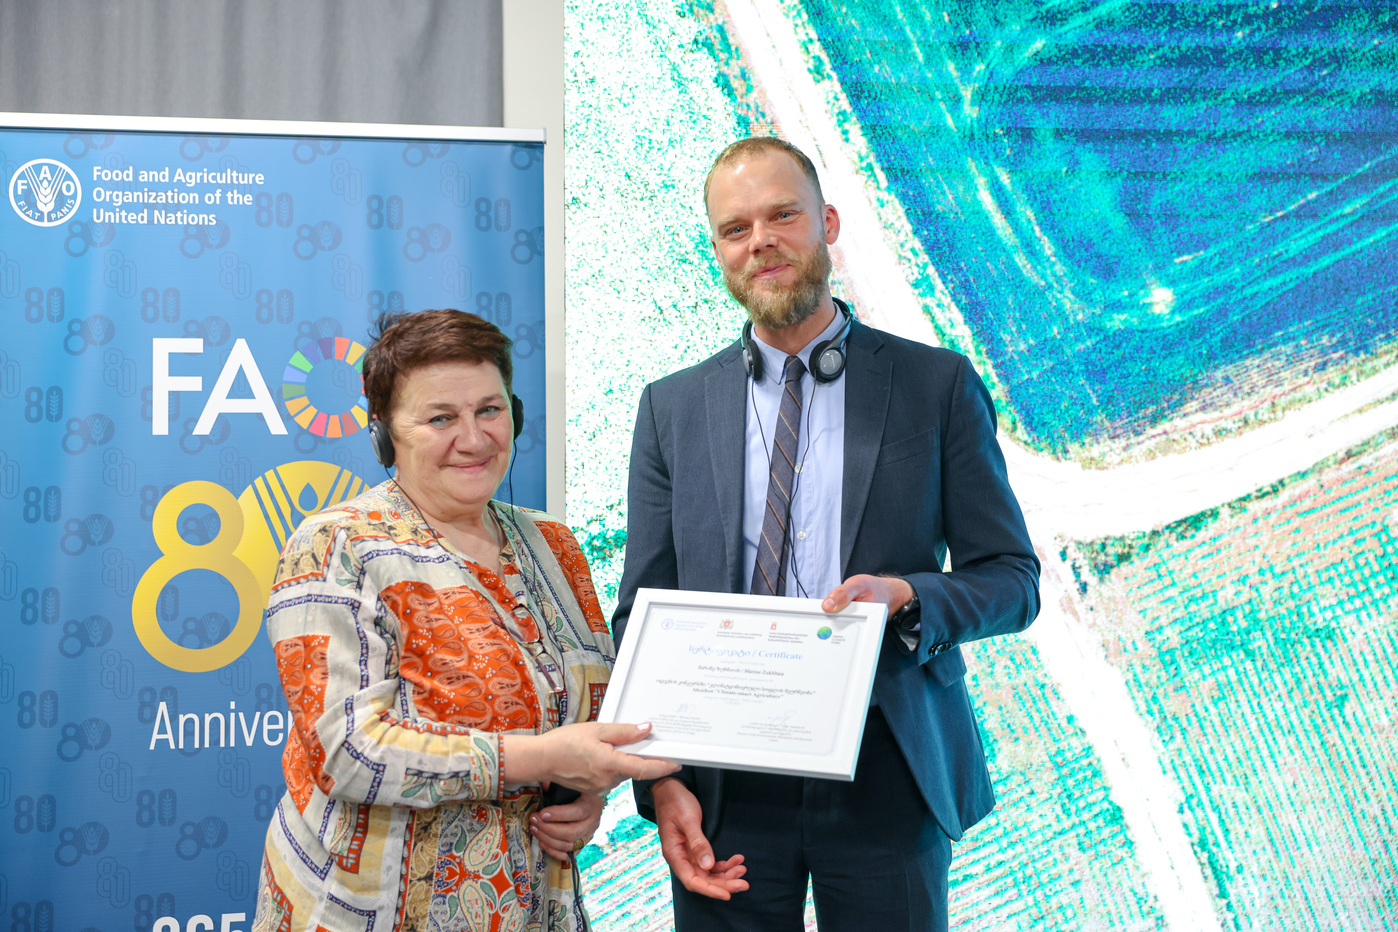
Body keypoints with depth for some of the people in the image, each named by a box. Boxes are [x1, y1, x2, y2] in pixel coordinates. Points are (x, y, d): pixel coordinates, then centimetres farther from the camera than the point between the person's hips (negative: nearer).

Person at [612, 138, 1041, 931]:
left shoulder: (937, 384, 2)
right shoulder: (673, 407, 7)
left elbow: (1013, 579, 3)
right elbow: (641, 613, 5)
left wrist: (905, 595, -18)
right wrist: (661, 780, -8)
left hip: (890, 781, -1)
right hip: (727, 794, 1)